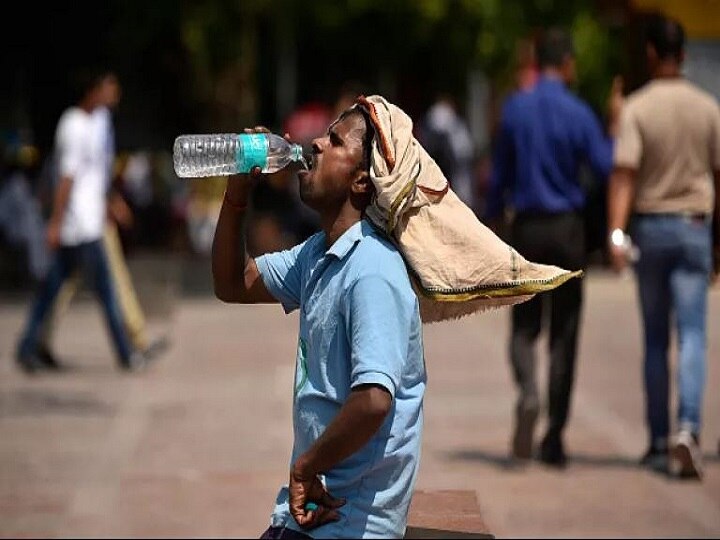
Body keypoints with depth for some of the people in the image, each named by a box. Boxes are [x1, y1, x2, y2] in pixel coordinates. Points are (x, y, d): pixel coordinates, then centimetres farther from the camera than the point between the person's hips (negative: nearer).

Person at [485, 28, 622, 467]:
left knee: (525, 326, 10)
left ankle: (529, 394, -21)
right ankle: (555, 438, 4)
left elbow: (500, 174, 5)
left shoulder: (514, 109, 0)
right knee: (564, 332, 5)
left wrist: (492, 223, 16)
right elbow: (606, 168, -6)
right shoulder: (578, 113, -7)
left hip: (526, 228, 1)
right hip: (568, 230, -1)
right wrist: (616, 126, 6)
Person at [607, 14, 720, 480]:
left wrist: (616, 234, -22)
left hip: (649, 226, 0)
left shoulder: (637, 108, -5)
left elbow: (624, 172, -16)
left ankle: (659, 441, 16)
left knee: (655, 340, 10)